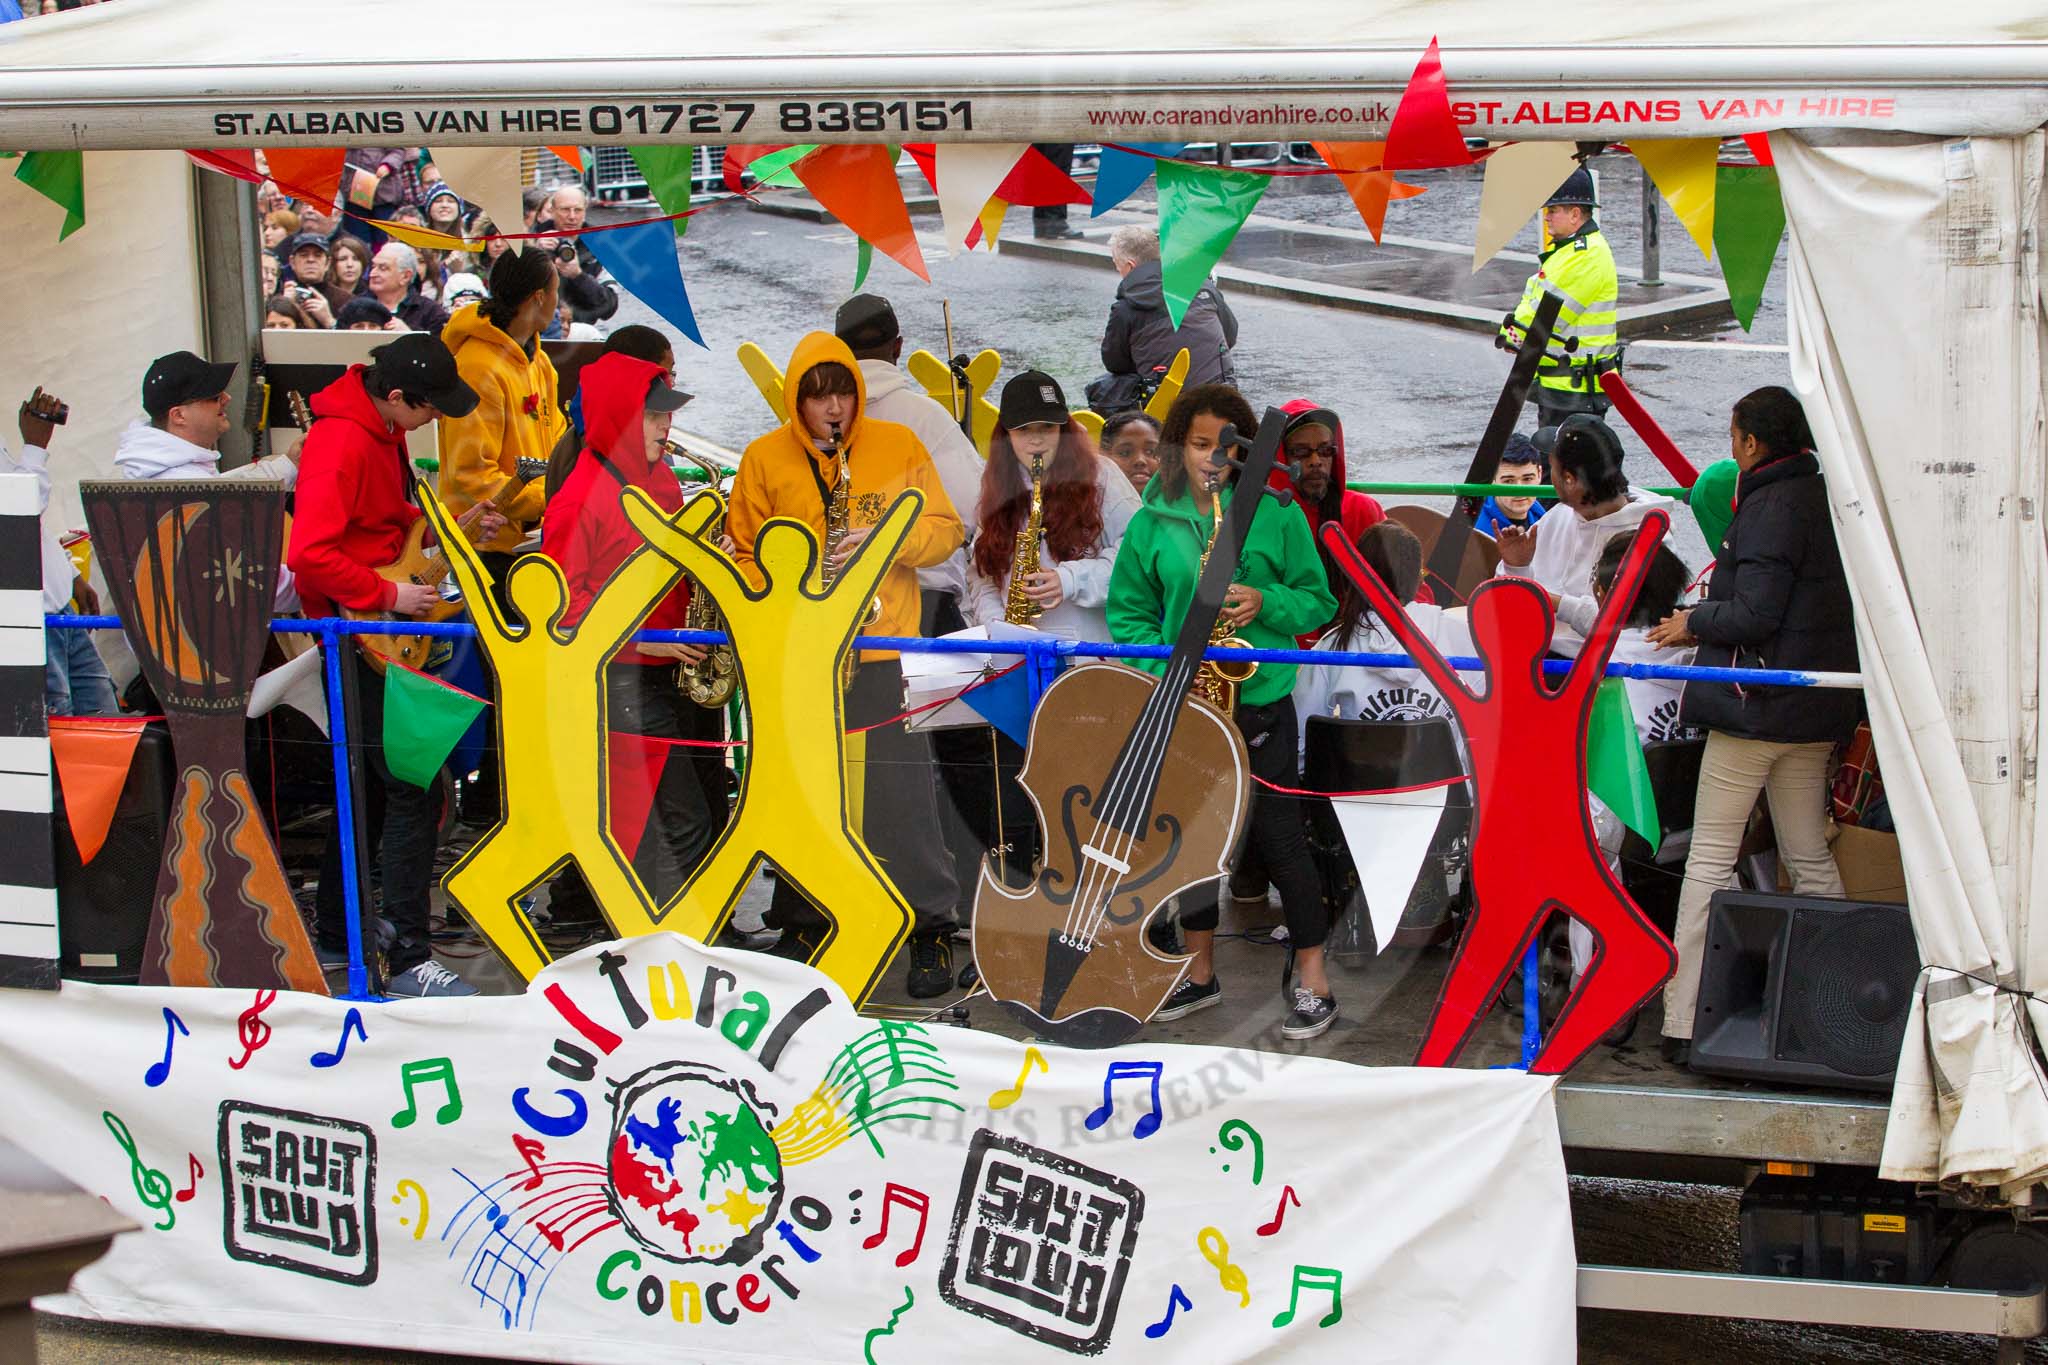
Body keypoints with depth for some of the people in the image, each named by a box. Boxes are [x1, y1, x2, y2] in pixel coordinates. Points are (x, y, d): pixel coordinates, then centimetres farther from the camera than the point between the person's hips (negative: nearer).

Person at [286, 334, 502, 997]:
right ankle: (408, 959, -10)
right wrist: (388, 594, -23)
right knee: (410, 787, -12)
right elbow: (311, 554, -28)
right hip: (358, 635, -11)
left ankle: (336, 935, 30)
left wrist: (450, 527, 11)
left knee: (372, 785, 18)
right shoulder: (342, 443, -21)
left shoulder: (383, 432, 11)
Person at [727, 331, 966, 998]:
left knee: (902, 792, -5)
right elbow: (742, 552, 8)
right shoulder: (764, 458, 6)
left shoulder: (899, 445, 5)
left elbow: (945, 530, 5)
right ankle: (801, 924, 20)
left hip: (883, 648, -1)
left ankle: (931, 930, 4)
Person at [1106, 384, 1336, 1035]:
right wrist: (1164, 670, -10)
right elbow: (1128, 613, 6)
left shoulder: (1275, 514, -2)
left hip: (1259, 699, -3)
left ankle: (1314, 980, 7)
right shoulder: (1151, 524, 2)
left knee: (1279, 838, -2)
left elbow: (1316, 600, 2)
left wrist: (1264, 603, -17)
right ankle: (1199, 972, 25)